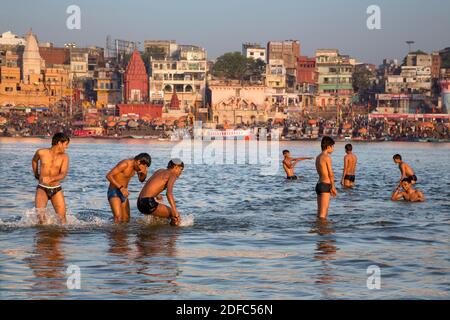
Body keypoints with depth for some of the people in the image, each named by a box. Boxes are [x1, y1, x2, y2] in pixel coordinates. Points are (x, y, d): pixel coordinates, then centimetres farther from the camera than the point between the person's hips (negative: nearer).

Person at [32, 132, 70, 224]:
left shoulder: (64, 157, -2)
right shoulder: (41, 152, -3)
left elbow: (63, 174, -15)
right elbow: (34, 160, 22)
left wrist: (51, 179, -33)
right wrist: (36, 174, 30)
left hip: (56, 190, 1)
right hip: (42, 188, -1)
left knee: (62, 218, -4)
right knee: (40, 214, -21)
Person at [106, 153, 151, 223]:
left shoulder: (136, 165, 1)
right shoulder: (125, 164, -23)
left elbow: (141, 180, 14)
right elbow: (108, 176, -26)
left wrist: (144, 173, -10)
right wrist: (121, 188, -34)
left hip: (123, 193, 8)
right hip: (114, 191, -8)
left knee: (126, 220, 5)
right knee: (118, 218, -23)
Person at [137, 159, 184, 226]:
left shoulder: (160, 171, 22)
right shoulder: (172, 175, -3)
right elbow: (169, 193, -22)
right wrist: (175, 211, -29)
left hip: (140, 204, 9)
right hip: (149, 203, -9)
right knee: (176, 217, -2)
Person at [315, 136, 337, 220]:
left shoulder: (318, 157, 15)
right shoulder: (327, 157, -11)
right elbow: (331, 174, -11)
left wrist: (330, 187, 17)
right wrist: (333, 187, 1)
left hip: (319, 184, 9)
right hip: (325, 186, -9)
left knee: (320, 212, 12)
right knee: (323, 214, -9)